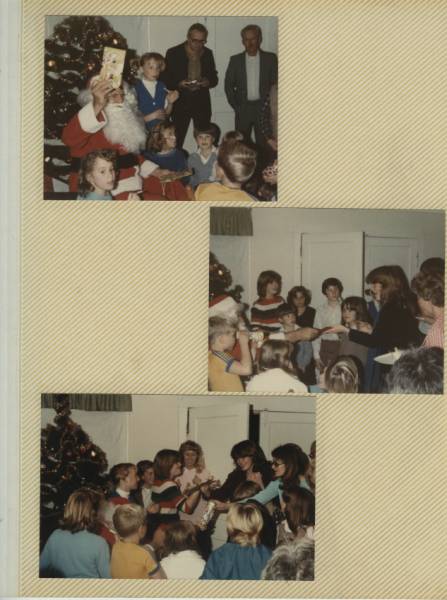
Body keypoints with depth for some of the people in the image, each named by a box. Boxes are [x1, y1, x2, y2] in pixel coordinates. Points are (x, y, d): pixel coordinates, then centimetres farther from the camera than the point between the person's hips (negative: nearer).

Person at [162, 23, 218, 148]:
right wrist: (179, 84, -18)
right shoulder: (173, 53, 1)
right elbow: (165, 79, 1)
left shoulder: (207, 53, 11)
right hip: (180, 103, -3)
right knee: (177, 141, -7)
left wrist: (208, 82, -6)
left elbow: (214, 78, 18)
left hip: (202, 102, 3)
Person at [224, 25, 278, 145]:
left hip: (263, 108, -1)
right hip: (243, 108, 1)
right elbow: (229, 85, 8)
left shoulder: (270, 58, 5)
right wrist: (236, 107, 1)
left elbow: (275, 83, 3)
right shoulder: (235, 60, 8)